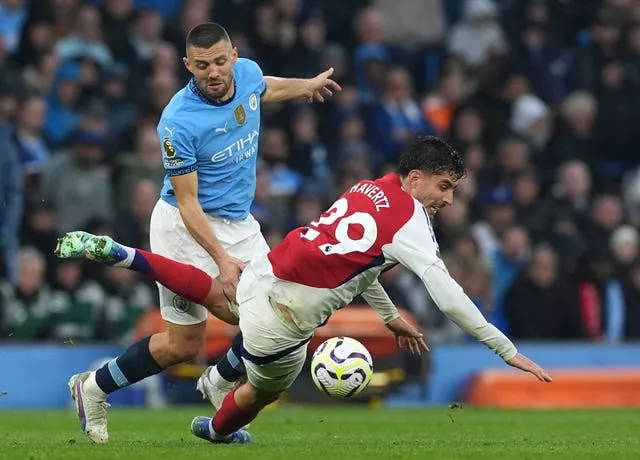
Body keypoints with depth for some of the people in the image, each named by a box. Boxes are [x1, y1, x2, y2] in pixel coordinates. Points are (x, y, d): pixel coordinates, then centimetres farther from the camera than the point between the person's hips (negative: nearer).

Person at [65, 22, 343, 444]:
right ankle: (93, 387, 15)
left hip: (238, 221, 7)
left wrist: (307, 86, 38)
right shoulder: (179, 122, -27)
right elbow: (187, 202, -22)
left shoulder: (248, 73, -7)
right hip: (186, 227, -7)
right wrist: (222, 259, -28)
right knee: (185, 343, -4)